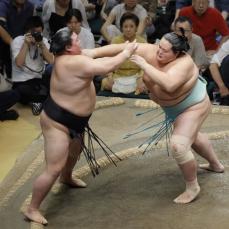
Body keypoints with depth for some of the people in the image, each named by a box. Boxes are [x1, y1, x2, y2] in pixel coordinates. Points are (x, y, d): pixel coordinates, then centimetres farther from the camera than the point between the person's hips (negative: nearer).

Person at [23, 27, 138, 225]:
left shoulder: (67, 58, 0)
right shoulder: (75, 63, -30)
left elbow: (97, 54, 9)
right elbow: (107, 67, -30)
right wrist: (127, 52, -16)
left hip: (72, 120, 11)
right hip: (57, 121, -11)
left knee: (76, 150, 34)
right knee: (54, 169, -9)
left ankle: (67, 178, 64)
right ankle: (32, 209, 2)